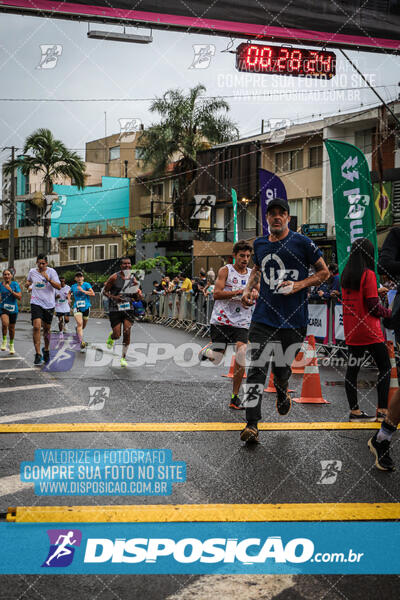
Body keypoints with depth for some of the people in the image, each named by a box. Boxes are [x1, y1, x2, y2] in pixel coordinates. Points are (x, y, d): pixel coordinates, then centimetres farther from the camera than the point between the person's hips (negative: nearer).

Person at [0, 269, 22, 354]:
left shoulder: (15, 284, -4)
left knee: (11, 328, 11)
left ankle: (11, 345, 33)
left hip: (13, 309, 1)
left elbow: (19, 297, -11)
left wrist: (10, 290, -20)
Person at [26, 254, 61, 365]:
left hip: (49, 304, 0)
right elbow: (28, 281, 26)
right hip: (36, 303, 0)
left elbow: (59, 286, -12)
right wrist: (27, 283, 3)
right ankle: (38, 355, -17)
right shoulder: (32, 272, 4)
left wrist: (48, 279, -26)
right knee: (36, 327, -18)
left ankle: (46, 350, 35)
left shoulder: (51, 272, -4)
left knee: (47, 329, 12)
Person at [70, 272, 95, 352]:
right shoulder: (73, 286, 6)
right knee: (79, 324, -20)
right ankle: (81, 342, -27)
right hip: (77, 307, 0)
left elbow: (93, 293, -14)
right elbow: (69, 293, 27)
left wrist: (83, 291, -21)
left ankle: (77, 329, 51)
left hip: (86, 307, 0)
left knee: (83, 326, 13)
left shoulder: (86, 284, -3)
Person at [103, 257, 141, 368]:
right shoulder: (114, 278, -7)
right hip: (115, 309, -2)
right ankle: (111, 337, 36)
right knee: (117, 335, -4)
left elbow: (138, 298, 11)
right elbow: (105, 291, -1)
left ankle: (123, 357, 3)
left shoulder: (133, 279, 4)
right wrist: (113, 297, -18)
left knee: (127, 332, -12)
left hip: (128, 309, 2)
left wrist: (136, 289, -11)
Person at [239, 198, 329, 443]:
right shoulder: (260, 244, 10)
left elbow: (324, 272, 2)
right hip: (264, 316, 3)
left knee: (282, 368, 9)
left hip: (294, 319, -2)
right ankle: (252, 425, -10)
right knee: (256, 368, -10)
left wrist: (300, 285, -12)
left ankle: (283, 393, 46)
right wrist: (249, 289, 13)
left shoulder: (302, 242, -4)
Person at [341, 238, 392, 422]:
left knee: (352, 369, 7)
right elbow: (373, 306, -16)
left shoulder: (345, 274, 7)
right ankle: (382, 410, 2)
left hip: (351, 330, 7)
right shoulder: (368, 274, -13)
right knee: (385, 367, 4)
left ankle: (354, 411, 11)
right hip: (369, 331, -6)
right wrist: (388, 312, 3)